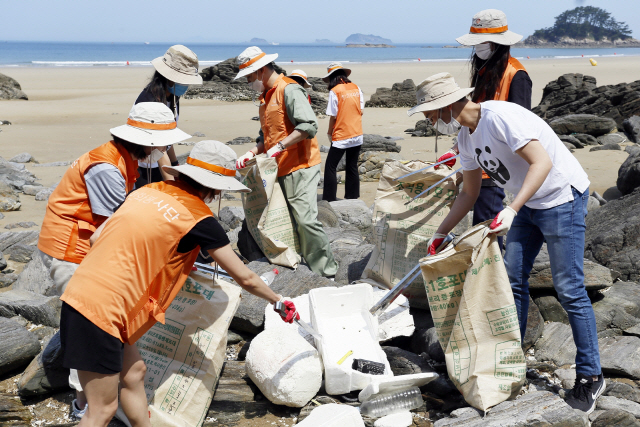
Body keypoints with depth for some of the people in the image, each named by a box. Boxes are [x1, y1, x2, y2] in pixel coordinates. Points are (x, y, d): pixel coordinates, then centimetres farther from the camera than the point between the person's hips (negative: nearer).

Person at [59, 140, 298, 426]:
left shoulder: (148, 191, 10)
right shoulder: (198, 219, -8)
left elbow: (97, 237, 15)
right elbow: (244, 278, 1)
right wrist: (279, 302, 19)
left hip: (79, 293, 8)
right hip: (101, 311, -8)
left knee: (133, 373, 21)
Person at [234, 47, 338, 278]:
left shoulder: (289, 90, -11)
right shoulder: (266, 96, 19)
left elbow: (309, 126, -22)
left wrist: (279, 146, -22)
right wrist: (252, 152, 9)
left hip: (300, 167, -9)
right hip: (279, 170, 10)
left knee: (306, 220, -13)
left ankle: (326, 271, -3)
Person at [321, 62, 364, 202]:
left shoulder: (334, 91, -12)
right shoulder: (356, 88, 4)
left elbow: (333, 116, -11)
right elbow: (361, 111, 8)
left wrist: (329, 133, 4)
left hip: (341, 138, -6)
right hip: (357, 135, 6)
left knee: (330, 168, 3)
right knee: (352, 167, 15)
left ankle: (329, 199, 1)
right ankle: (353, 197, 20)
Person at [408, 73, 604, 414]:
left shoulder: (500, 116, -24)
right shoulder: (466, 137, 5)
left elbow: (542, 163, -28)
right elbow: (470, 193, 14)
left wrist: (511, 209, -36)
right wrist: (439, 234, 13)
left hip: (562, 197, -9)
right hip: (528, 204, 9)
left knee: (569, 289, -5)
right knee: (512, 280, 9)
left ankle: (590, 376, 8)